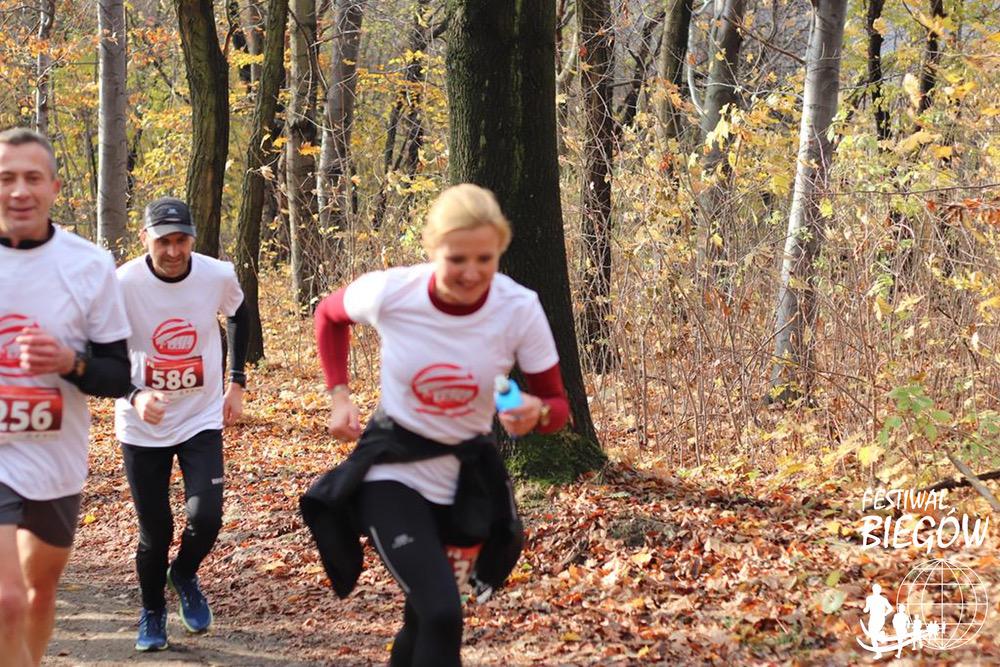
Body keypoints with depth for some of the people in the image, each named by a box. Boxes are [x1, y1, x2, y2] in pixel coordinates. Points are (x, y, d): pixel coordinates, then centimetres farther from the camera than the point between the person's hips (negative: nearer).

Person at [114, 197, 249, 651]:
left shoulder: (218, 276, -12)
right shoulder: (123, 284, -19)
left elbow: (239, 316, 11)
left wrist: (237, 384, 10)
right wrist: (134, 395, -30)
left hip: (202, 420, 1)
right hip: (142, 427, -1)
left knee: (205, 517, -14)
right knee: (155, 533, 4)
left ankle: (185, 576, 21)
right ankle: (152, 613, 32)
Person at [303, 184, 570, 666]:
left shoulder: (519, 310, -20)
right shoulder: (389, 292, -21)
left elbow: (556, 404, -9)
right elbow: (329, 314, 3)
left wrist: (536, 413, -32)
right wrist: (338, 395, -5)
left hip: (468, 477, 3)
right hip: (393, 469, -3)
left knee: (426, 618, 17)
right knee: (441, 615, -22)